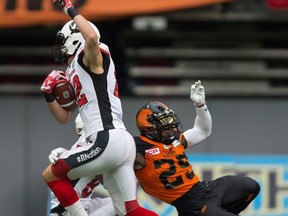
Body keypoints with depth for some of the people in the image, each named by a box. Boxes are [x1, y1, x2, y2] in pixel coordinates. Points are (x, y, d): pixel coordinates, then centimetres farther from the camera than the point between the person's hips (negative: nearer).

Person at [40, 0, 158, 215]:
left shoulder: (92, 57, -1)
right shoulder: (72, 74, 24)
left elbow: (91, 37, -26)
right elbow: (64, 117, 32)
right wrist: (49, 94, 15)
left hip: (108, 141, -10)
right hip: (121, 142, 10)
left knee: (51, 175, 3)